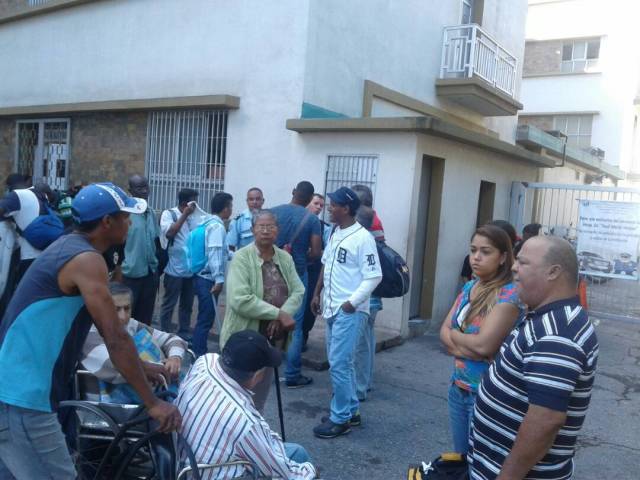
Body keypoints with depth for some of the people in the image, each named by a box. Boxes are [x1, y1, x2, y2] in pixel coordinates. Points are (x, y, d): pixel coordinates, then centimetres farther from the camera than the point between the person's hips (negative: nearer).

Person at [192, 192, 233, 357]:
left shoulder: (210, 223, 14)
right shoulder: (217, 226, -15)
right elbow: (215, 254, -24)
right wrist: (219, 279, -27)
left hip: (204, 277, 10)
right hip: (208, 279, -10)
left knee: (205, 318, 17)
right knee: (206, 319, -3)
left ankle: (199, 353, 27)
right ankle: (199, 355, 3)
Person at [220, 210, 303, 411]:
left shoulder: (285, 258, 5)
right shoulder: (242, 257, -13)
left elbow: (298, 291, 1)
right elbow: (240, 300, -23)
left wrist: (282, 316, -17)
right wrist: (279, 313, -22)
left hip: (274, 337, 6)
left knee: (261, 392, 19)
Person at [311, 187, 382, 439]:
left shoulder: (363, 238, -15)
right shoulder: (335, 233, 10)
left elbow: (374, 276, -17)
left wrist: (352, 303, -18)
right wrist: (317, 293, 16)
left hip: (350, 311, -9)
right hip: (332, 308, 9)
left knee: (339, 364, -5)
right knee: (340, 362, 15)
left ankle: (340, 418, 9)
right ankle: (351, 410, 29)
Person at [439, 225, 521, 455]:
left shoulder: (509, 295, -18)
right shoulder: (469, 287, 5)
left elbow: (484, 345, -24)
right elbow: (444, 331, 3)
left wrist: (454, 335, -7)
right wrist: (463, 348, -16)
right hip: (458, 387, 7)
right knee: (460, 456, 21)